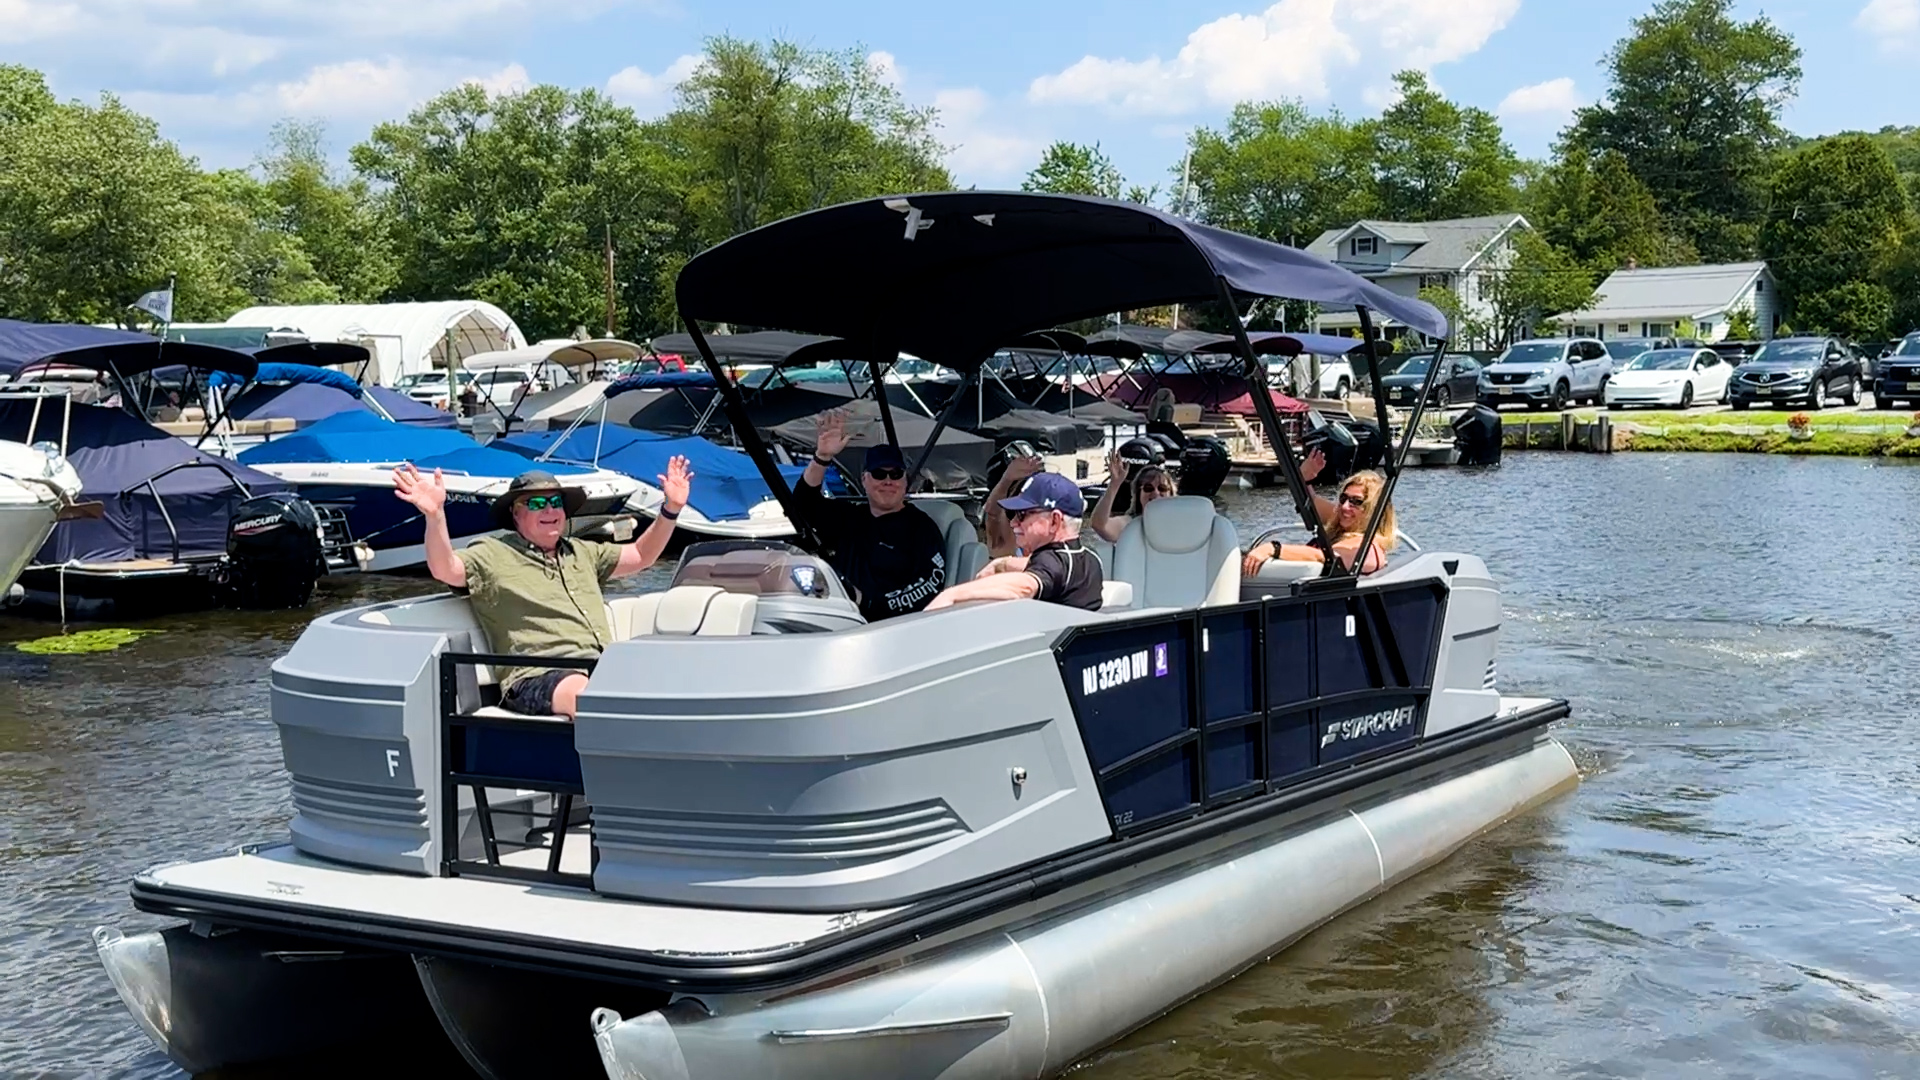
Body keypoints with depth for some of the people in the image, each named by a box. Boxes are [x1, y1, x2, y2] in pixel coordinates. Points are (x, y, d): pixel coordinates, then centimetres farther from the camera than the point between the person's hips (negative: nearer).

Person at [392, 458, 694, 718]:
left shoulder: (582, 552, 32)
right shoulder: (492, 555, 13)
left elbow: (640, 556, 38)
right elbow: (444, 569, -4)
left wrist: (671, 509, 26)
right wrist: (435, 515, -22)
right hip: (537, 675, -5)